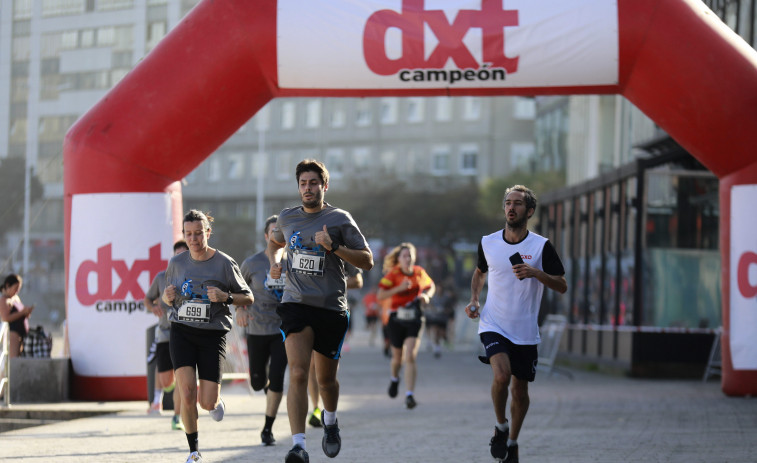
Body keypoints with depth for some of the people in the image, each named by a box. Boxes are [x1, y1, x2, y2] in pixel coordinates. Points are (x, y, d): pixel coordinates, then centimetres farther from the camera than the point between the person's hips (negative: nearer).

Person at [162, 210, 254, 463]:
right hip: (182, 332, 2)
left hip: (213, 334, -1)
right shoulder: (176, 263, 4)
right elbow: (167, 298, 19)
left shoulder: (224, 263, -5)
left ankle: (217, 401, 35)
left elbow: (248, 298, 2)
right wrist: (168, 297, -5)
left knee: (207, 403, -5)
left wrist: (226, 297, -17)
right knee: (186, 393, -14)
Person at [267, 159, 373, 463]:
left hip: (331, 309, -1)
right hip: (296, 304, 1)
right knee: (298, 374, -17)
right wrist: (274, 261, 11)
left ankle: (330, 420, 45)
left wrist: (334, 247, -16)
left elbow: (367, 261, -3)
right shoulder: (287, 218, 9)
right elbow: (274, 241, 32)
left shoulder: (339, 219, -1)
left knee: (325, 378, 11)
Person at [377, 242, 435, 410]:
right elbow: (380, 295, -13)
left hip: (414, 320, 1)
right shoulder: (393, 274, -7)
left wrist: (427, 296, -1)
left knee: (410, 356, -15)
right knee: (397, 357, 13)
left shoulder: (419, 272, 2)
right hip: (397, 319, 0)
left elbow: (431, 286, 21)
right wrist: (399, 288, -23)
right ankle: (394, 379, 48)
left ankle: (410, 395, -16)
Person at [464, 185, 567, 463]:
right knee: (501, 375, -24)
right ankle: (500, 427, 1)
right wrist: (474, 299, 4)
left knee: (520, 391, 8)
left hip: (525, 332, 0)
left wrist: (535, 273, -20)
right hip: (493, 325, 0)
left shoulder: (541, 247, -5)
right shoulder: (488, 243, 1)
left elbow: (562, 286, -4)